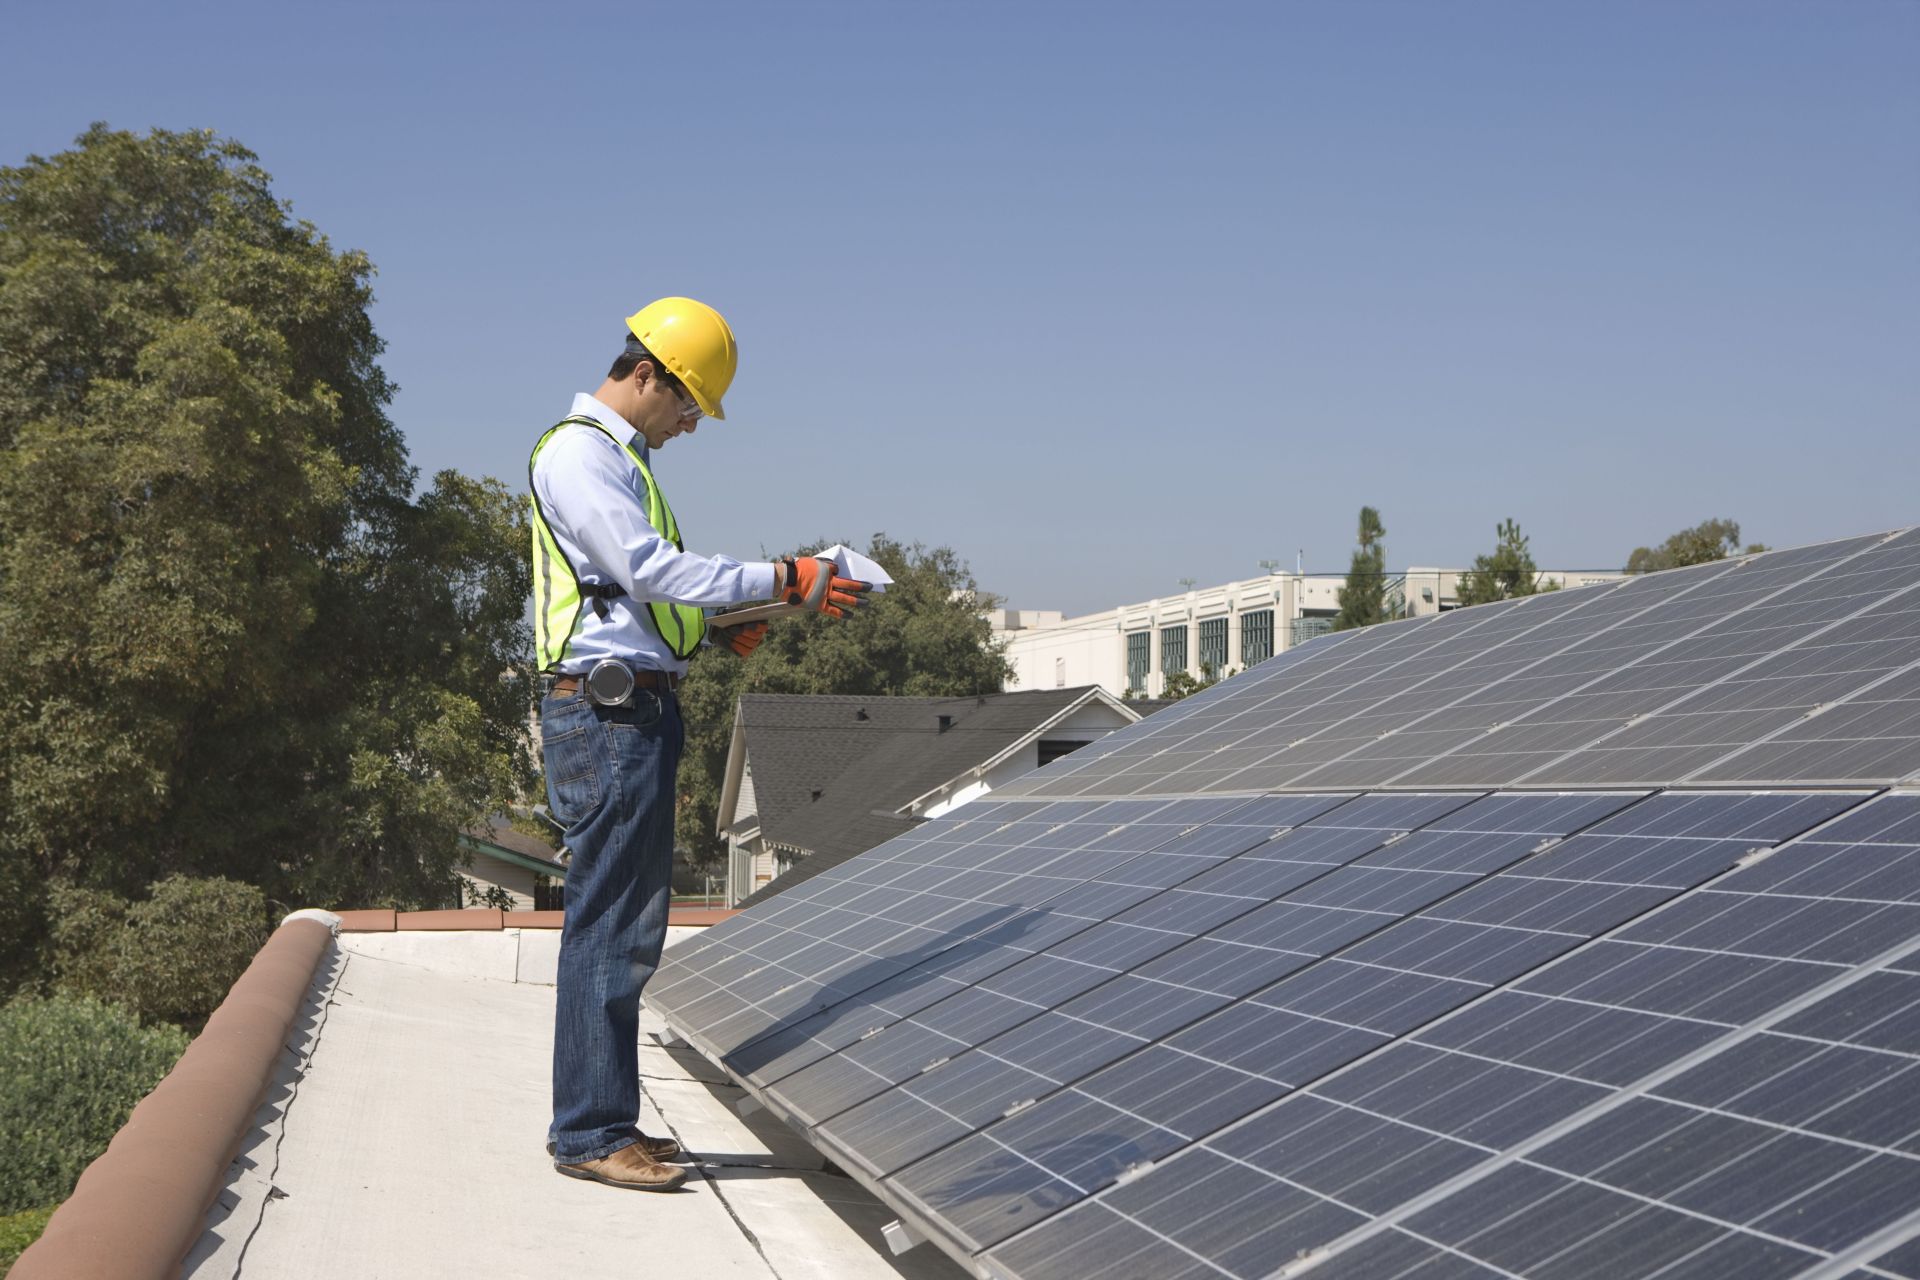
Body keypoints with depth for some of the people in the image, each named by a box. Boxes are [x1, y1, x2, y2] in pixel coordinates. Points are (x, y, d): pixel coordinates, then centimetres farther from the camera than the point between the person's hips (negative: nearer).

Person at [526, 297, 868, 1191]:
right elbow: (651, 570, -19)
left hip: (635, 710, 11)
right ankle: (589, 1133, -3)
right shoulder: (579, 453, -10)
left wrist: (712, 631, 12)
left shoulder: (619, 457, 23)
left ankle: (602, 1123, 19)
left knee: (625, 926, 12)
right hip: (608, 712, -11)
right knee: (611, 926, -8)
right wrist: (784, 579, -17)